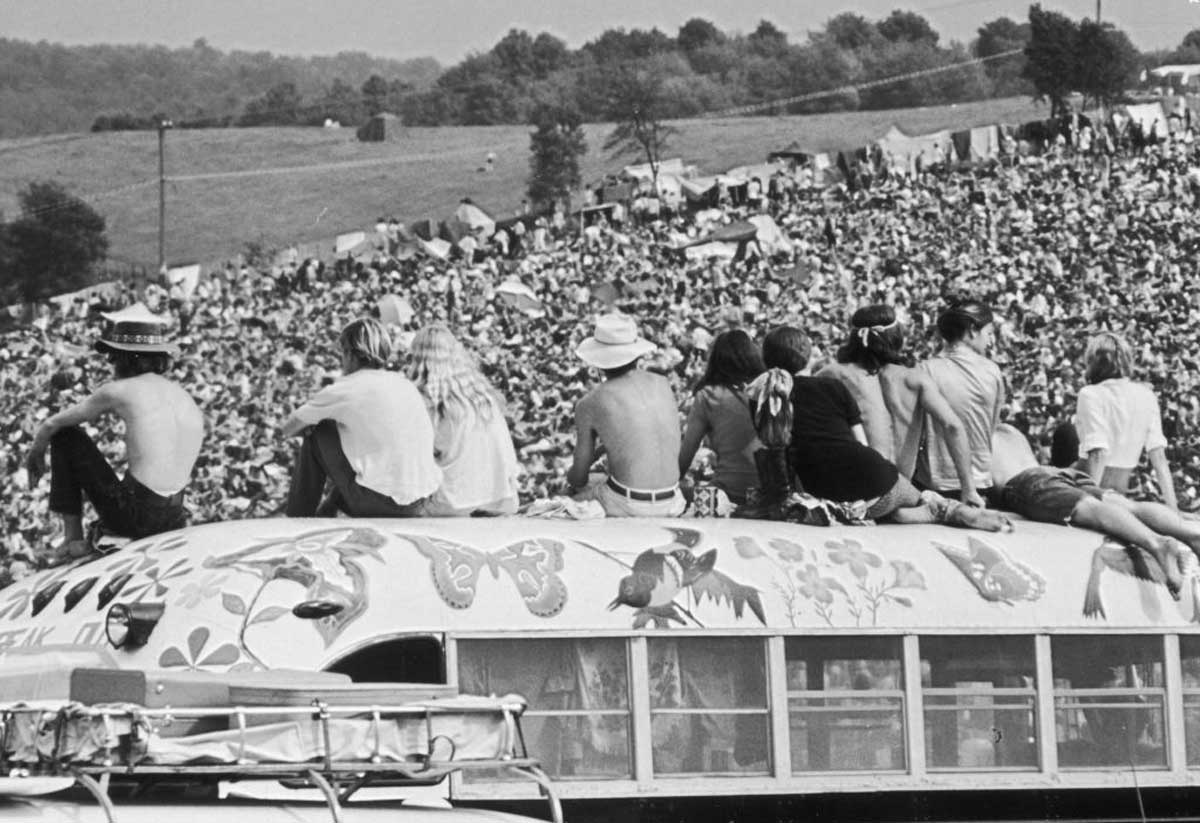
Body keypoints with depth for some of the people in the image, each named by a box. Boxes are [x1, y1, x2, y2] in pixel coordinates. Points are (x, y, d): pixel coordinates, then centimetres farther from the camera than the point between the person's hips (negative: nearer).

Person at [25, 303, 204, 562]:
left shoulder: (118, 392, -5)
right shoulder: (186, 399, 11)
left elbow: (51, 426, 9)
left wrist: (36, 453, 31)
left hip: (131, 515, -6)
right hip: (172, 519, 6)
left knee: (66, 435, 10)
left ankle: (73, 537, 9)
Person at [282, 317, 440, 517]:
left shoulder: (345, 389, -4)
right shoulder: (406, 386, 12)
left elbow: (288, 429, 7)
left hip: (377, 504, -6)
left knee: (315, 437, 12)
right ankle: (327, 511, 40)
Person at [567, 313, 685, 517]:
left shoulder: (590, 404, -5)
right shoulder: (662, 385, 6)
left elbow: (578, 478, 2)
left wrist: (572, 479, 29)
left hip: (627, 507, -5)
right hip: (670, 505, 5)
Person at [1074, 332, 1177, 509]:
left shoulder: (1091, 395, -7)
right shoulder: (1146, 396, 8)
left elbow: (1098, 454, -15)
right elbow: (1159, 457, 6)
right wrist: (1173, 507, 5)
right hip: (1121, 491, 5)